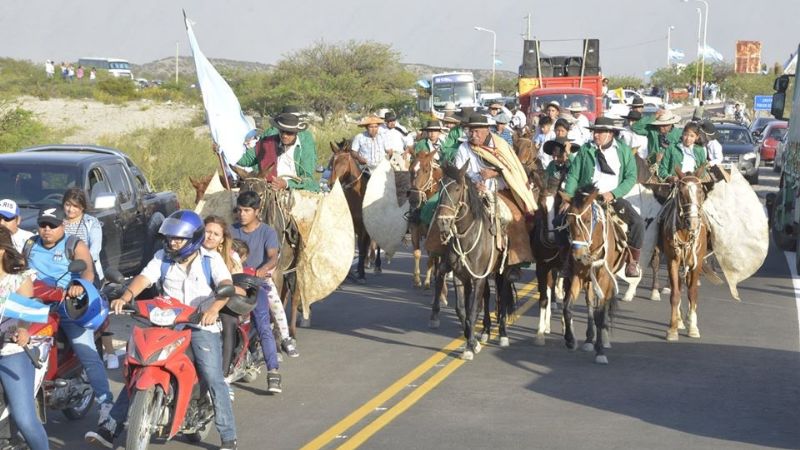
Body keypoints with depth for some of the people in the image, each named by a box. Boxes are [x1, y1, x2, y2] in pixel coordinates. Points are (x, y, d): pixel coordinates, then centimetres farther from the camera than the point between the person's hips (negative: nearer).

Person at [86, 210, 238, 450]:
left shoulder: (211, 259, -4)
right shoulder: (162, 257, 7)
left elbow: (226, 285, -19)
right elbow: (144, 278, -7)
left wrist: (213, 309, -39)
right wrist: (125, 298, -28)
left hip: (202, 326, -4)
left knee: (214, 379, -15)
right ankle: (110, 428, 1)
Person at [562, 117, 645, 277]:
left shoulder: (624, 151, 5)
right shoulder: (585, 150, 6)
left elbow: (631, 177, -1)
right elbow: (573, 175, 5)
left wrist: (613, 194, -15)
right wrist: (568, 198, -8)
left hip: (614, 198, 0)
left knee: (638, 222, -20)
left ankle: (632, 261, -4)